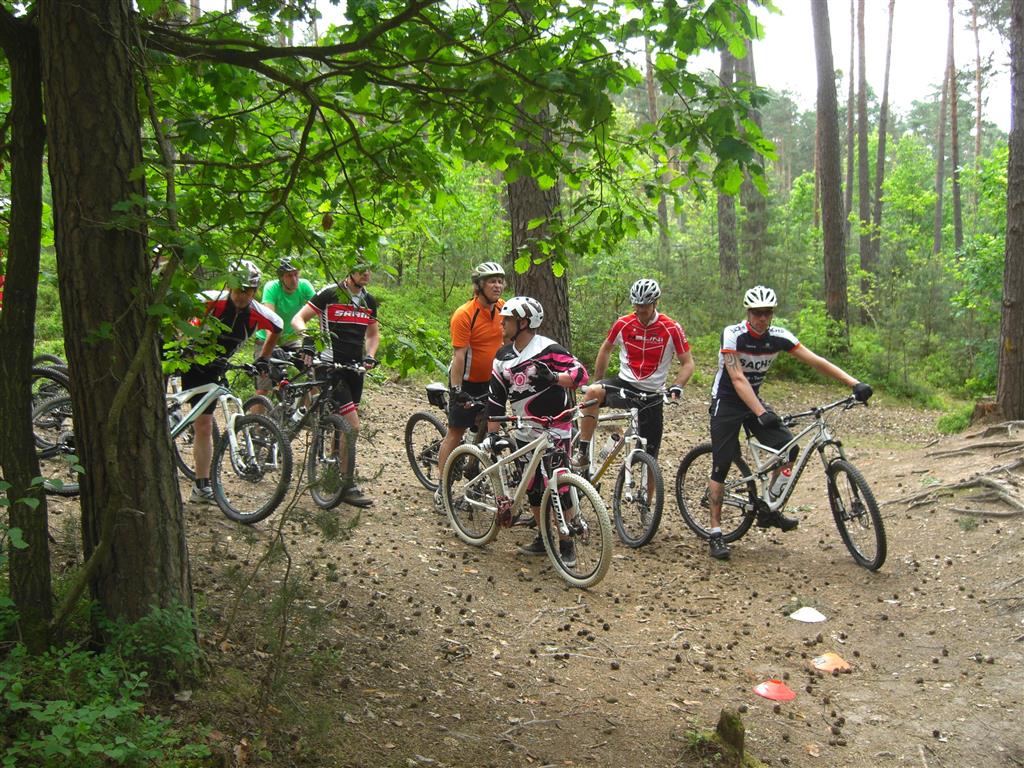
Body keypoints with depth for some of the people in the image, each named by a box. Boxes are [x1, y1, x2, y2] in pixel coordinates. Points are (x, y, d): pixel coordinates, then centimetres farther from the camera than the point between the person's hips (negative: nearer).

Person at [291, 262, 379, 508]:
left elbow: (373, 334, 24)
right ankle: (346, 487, -5)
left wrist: (369, 356, 5)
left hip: (355, 369, 7)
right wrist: (307, 338, -28)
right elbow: (298, 319, -8)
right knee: (352, 426, -14)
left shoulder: (369, 300, 12)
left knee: (343, 425, 13)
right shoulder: (330, 293, -7)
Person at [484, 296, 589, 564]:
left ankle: (566, 544, 5)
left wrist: (554, 377, -37)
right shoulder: (503, 356, 6)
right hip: (524, 434, 7)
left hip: (554, 432, -7)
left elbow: (580, 373, -20)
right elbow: (495, 398, 8)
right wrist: (491, 434, 5)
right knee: (533, 489, 11)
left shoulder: (548, 350, -14)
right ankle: (543, 538, 25)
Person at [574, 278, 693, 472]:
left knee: (650, 455, 1)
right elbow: (606, 349, 13)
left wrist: (677, 386, -22)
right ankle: (582, 455, -27)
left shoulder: (671, 329, -8)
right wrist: (597, 381, 12)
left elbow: (687, 363, -4)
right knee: (593, 392, -31)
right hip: (624, 384, 1)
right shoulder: (623, 324, -3)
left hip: (652, 393, -1)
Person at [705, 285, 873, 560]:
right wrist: (761, 413, -41)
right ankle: (715, 533, 0)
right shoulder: (732, 335, -21)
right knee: (721, 466, -8)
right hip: (727, 402, -5)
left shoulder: (779, 336, -8)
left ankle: (768, 511, 5)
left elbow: (816, 361, -10)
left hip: (754, 399, 5)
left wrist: (855, 384, -20)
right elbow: (738, 378, -29)